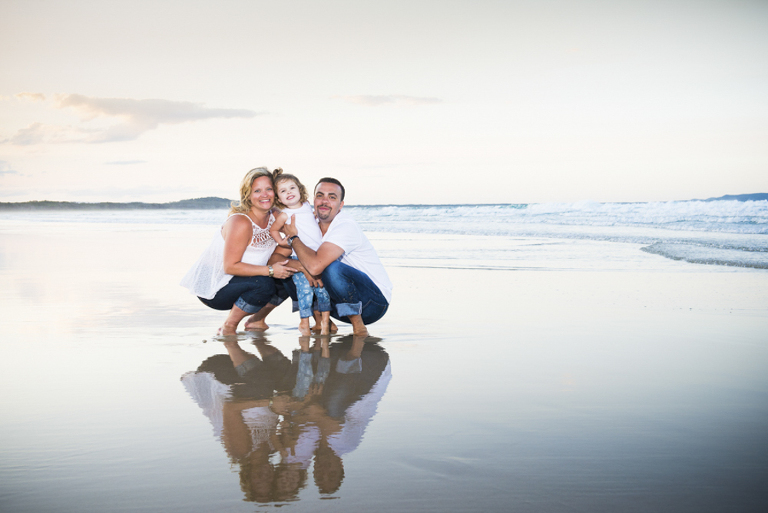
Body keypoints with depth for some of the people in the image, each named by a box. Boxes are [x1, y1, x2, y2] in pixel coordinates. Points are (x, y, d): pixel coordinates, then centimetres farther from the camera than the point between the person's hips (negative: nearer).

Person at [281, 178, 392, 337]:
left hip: (375, 302, -7)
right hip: (346, 305, 7)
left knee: (332, 268, -33)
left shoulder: (346, 227, -20)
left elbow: (315, 266, -33)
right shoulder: (314, 227, 4)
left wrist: (293, 237, -17)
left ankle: (358, 325, -15)